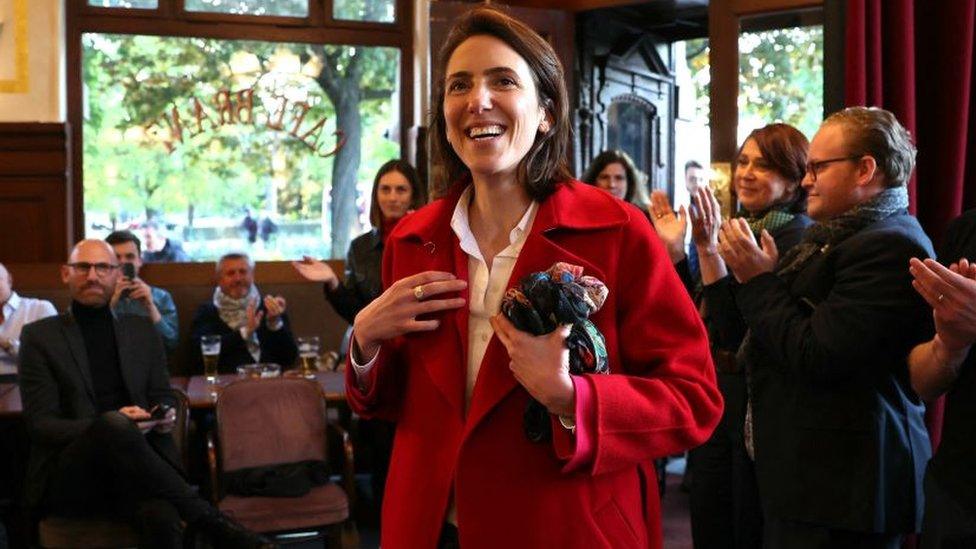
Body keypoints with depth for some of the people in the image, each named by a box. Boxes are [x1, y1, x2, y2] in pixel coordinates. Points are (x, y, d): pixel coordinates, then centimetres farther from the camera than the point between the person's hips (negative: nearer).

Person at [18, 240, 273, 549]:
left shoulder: (142, 330, 16)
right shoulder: (40, 336, 5)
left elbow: (163, 397, 18)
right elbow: (40, 424, -2)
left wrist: (164, 416, -8)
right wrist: (111, 425, -19)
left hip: (131, 472, 2)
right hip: (69, 478, -1)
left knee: (162, 518, -37)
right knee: (115, 425, -37)